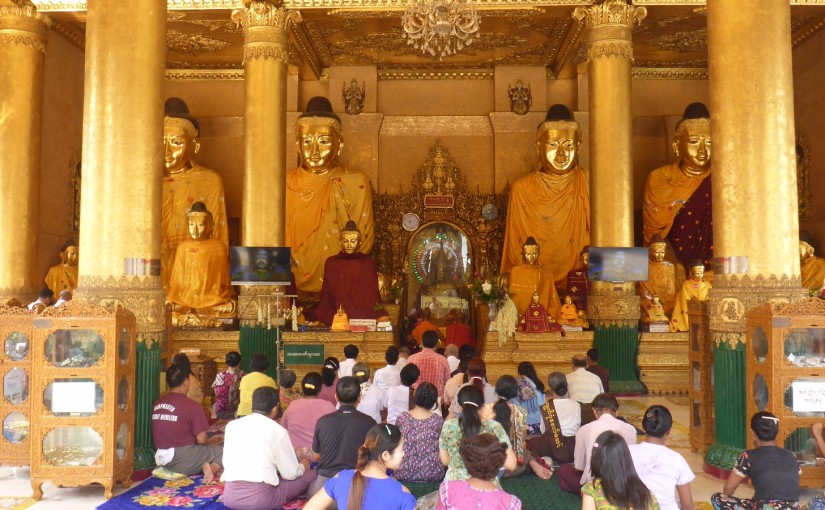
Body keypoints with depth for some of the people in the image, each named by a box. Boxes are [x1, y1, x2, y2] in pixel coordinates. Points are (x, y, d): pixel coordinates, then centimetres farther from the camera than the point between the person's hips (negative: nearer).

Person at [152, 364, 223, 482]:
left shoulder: (156, 404, 6)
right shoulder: (191, 405, -13)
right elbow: (201, 440, -13)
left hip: (162, 461, 7)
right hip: (184, 461, -7)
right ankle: (213, 468, -23)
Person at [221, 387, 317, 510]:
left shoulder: (231, 425, 9)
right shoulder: (278, 431, -4)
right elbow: (290, 474, 2)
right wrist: (302, 466, 26)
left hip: (230, 495, 5)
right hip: (260, 497, -4)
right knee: (312, 475, 11)